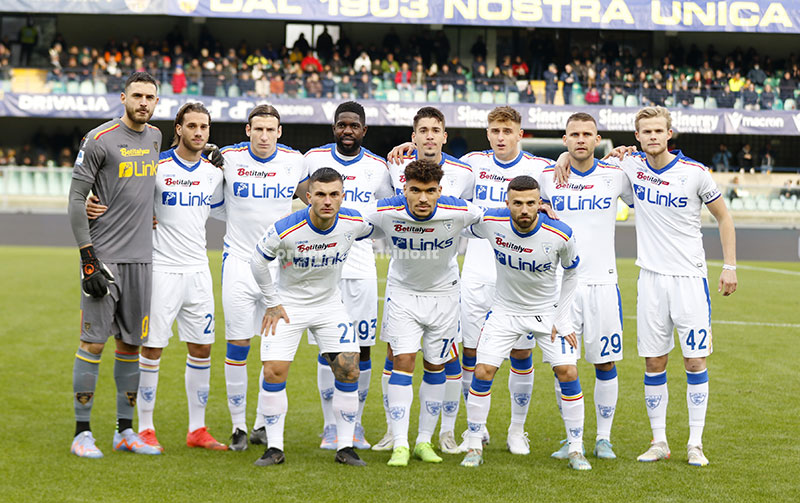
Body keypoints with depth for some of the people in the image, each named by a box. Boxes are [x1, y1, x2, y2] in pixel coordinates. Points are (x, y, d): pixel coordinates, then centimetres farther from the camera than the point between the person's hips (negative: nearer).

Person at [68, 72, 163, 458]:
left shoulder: (155, 137, 13)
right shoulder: (99, 139, -7)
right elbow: (76, 198, -8)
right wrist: (87, 257, -13)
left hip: (141, 258, 6)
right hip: (104, 256, -6)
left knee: (131, 344, 10)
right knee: (93, 342, -6)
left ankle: (125, 431, 17)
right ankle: (82, 433, 1)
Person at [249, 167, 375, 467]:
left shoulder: (353, 223, -18)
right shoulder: (286, 229, -26)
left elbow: (374, 231, 9)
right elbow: (258, 261, -9)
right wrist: (272, 303, -4)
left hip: (330, 305, 2)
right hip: (289, 305, -2)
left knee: (349, 371, -6)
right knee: (274, 372, -12)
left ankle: (345, 447, 7)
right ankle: (274, 448, 2)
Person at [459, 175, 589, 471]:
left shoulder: (559, 235, -23)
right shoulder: (491, 222, -20)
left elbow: (571, 274, -3)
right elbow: (466, 229, 6)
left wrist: (562, 319, -4)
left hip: (547, 311, -1)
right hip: (505, 310, 1)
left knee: (567, 372, -11)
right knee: (483, 372, -9)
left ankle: (576, 450, 3)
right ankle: (474, 447, 6)